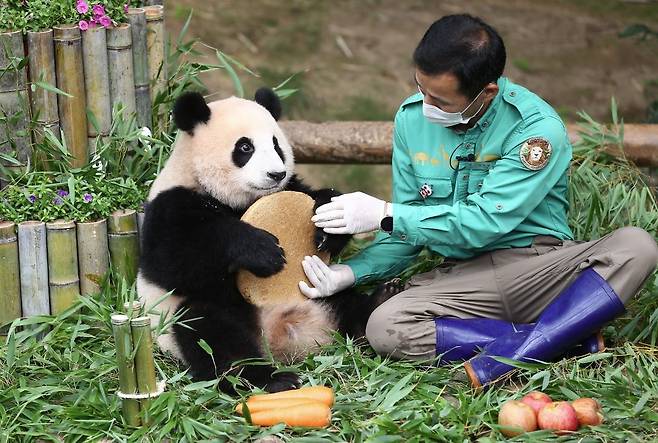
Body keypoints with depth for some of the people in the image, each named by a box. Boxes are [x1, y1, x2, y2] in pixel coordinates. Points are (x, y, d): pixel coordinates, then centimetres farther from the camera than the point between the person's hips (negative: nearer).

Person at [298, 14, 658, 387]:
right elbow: (406, 233, 9)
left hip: (541, 267, -3)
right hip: (462, 277, 4)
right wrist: (350, 272, -8)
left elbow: (485, 223, -20)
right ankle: (567, 337, -26)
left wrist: (384, 214, -17)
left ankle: (511, 355, -37)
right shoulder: (412, 117, 3)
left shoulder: (538, 127, -15)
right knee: (383, 328, -27)